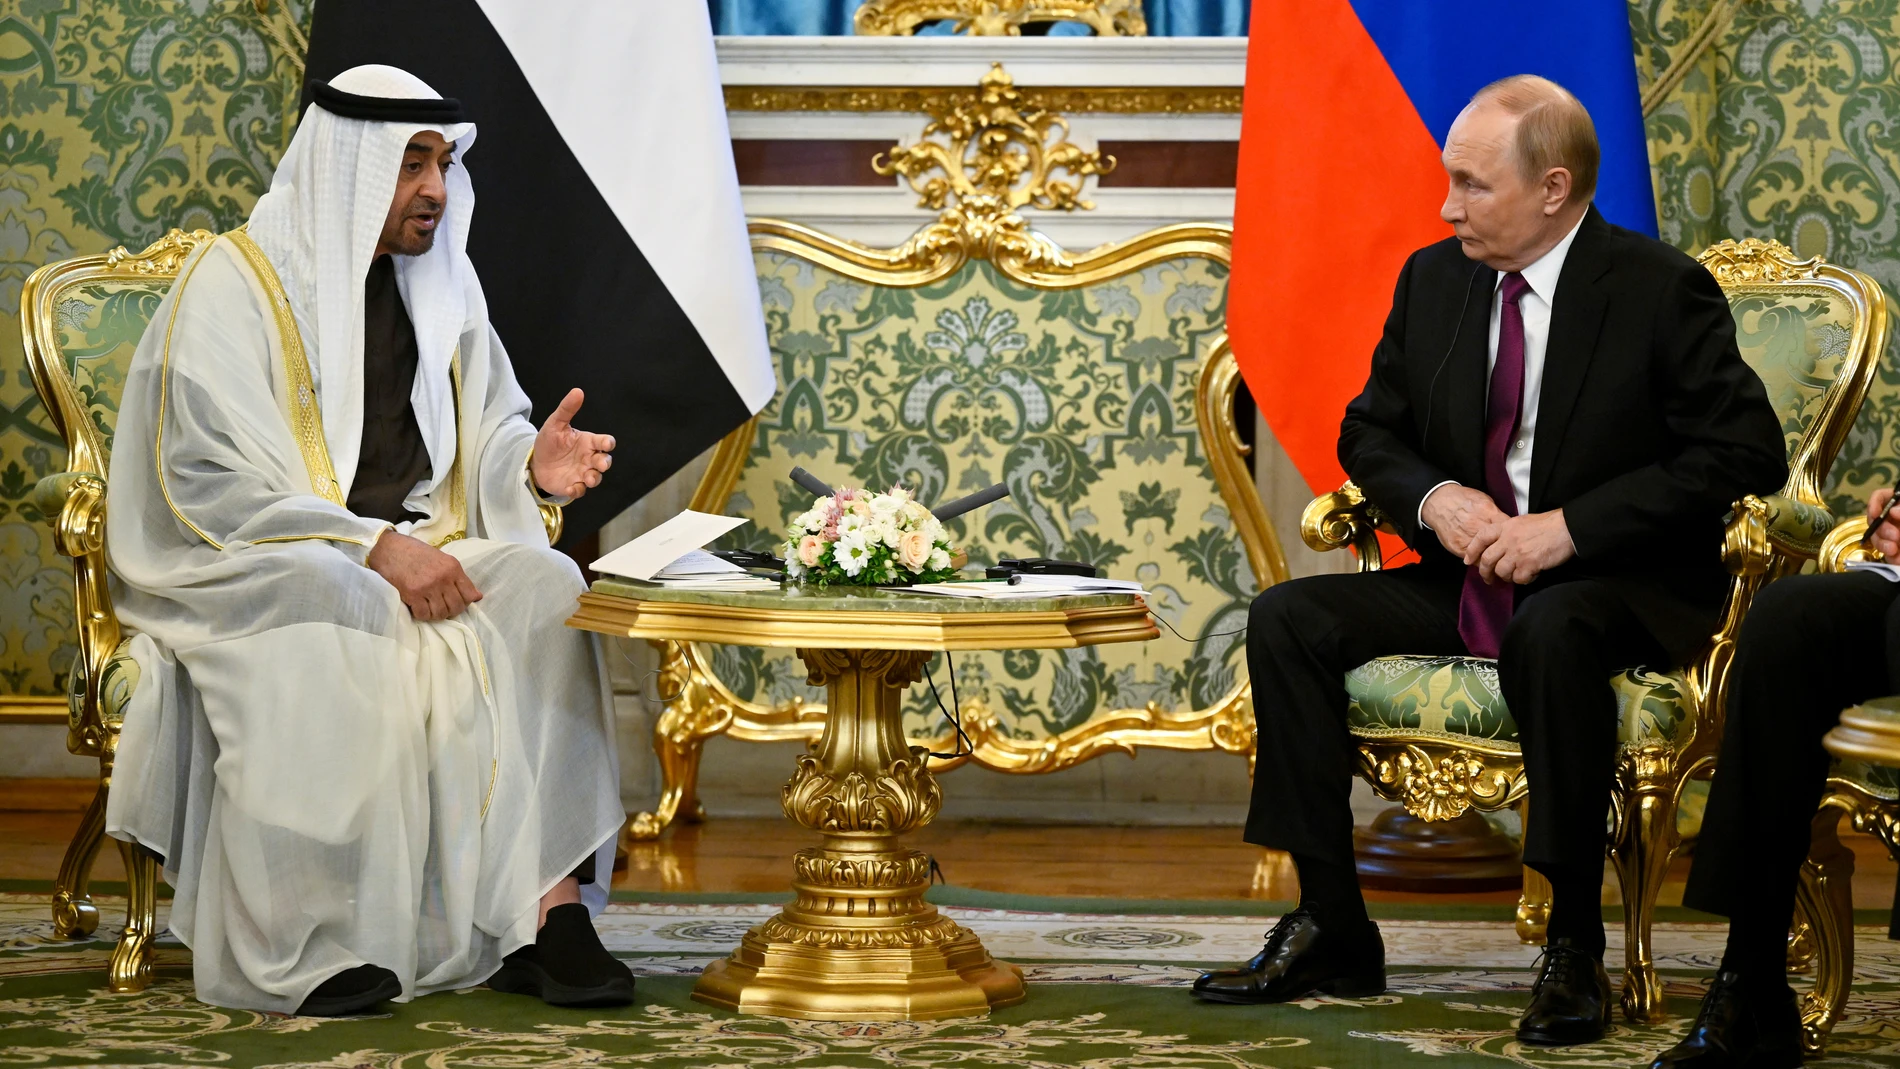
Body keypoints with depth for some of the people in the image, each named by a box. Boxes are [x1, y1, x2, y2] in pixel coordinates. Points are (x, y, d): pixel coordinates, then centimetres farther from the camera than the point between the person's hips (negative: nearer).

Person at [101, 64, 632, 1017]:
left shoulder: (441, 282, 14)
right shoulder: (234, 284, -7)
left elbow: (487, 431, 19)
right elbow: (209, 484, -14)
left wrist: (532, 464, -7)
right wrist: (372, 546, -23)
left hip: (417, 549, 6)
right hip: (251, 566, -6)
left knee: (542, 590, -24)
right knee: (342, 621, -39)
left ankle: (548, 909, -31)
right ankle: (310, 945, -35)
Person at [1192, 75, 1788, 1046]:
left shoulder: (1661, 290, -10)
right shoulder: (1433, 280, 7)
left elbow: (1747, 453, -15)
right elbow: (1368, 431, 16)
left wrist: (1571, 526, -22)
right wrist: (1432, 497, -9)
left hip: (1624, 588, -6)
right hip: (1468, 582, 6)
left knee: (1550, 628, -40)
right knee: (1287, 618, -13)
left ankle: (1574, 946, -29)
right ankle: (1330, 927, -10)